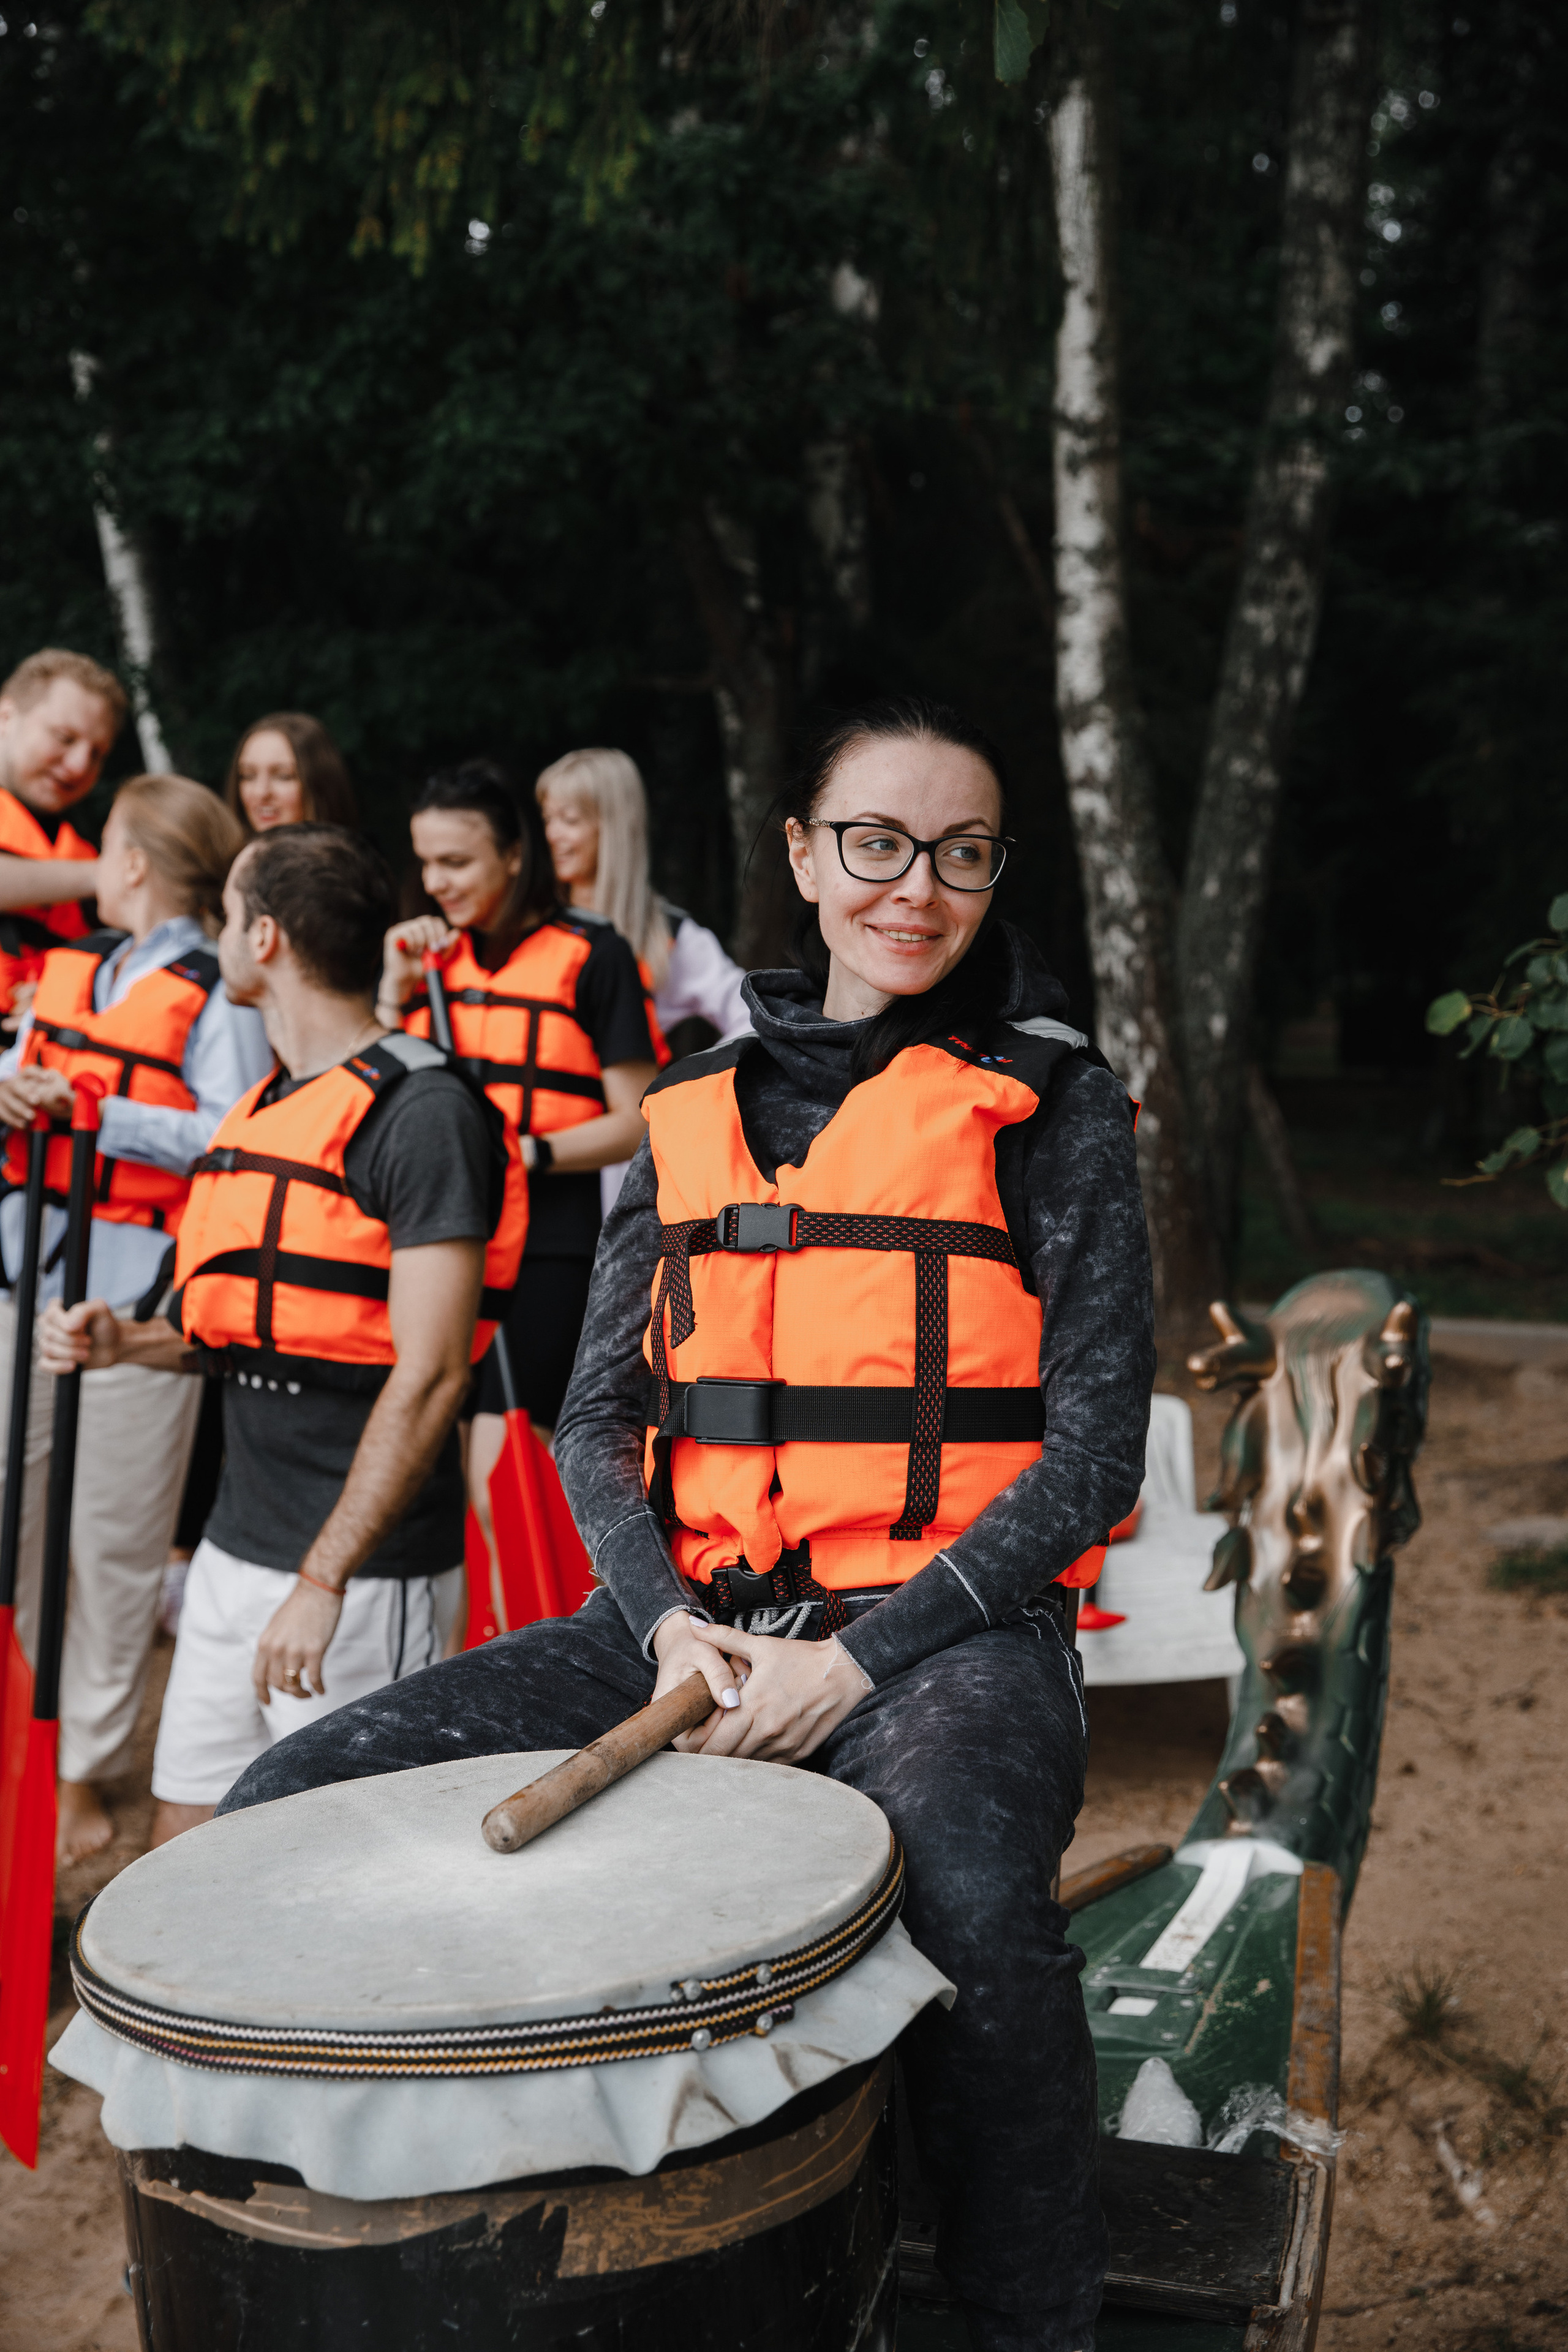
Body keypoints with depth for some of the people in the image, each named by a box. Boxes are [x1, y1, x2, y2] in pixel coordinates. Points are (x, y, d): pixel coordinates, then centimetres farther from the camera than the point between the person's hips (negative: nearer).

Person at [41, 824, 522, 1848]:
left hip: (364, 1572, -8)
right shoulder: (262, 1110, 13)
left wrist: (323, 1580, -21)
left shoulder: (421, 1112, -14)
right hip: (233, 1549, 8)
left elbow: (430, 1375, -19)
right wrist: (131, 1342, 5)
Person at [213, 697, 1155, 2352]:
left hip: (944, 1623, -4)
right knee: (285, 1817, -12)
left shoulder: (1050, 1104, 3)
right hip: (685, 1616, 4)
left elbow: (1092, 1447, -4)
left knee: (970, 1900, -38)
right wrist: (666, 1622, -9)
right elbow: (599, 1412, 11)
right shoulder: (697, 1109, 14)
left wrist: (863, 1657, -15)